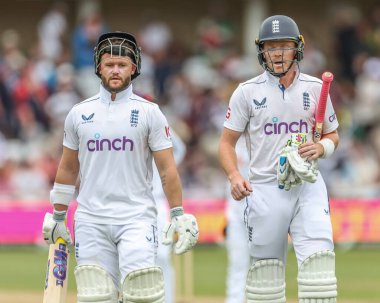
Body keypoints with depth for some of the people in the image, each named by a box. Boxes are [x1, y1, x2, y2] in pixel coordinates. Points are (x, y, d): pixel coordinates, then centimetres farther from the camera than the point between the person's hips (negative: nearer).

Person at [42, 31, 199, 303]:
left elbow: (167, 168, 2)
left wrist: (178, 215, -4)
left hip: (137, 217, -2)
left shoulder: (149, 112, 2)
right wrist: (57, 217, 18)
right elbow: (68, 169, 17)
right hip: (90, 220, 2)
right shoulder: (79, 113, 9)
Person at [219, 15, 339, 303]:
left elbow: (333, 135, 17)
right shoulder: (247, 92, 1)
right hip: (265, 190, -1)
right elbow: (227, 141, 4)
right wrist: (234, 176, -14)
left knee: (319, 261, -15)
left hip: (308, 187, 1)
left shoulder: (316, 88, 7)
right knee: (265, 269, 3)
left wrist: (321, 147, -7)